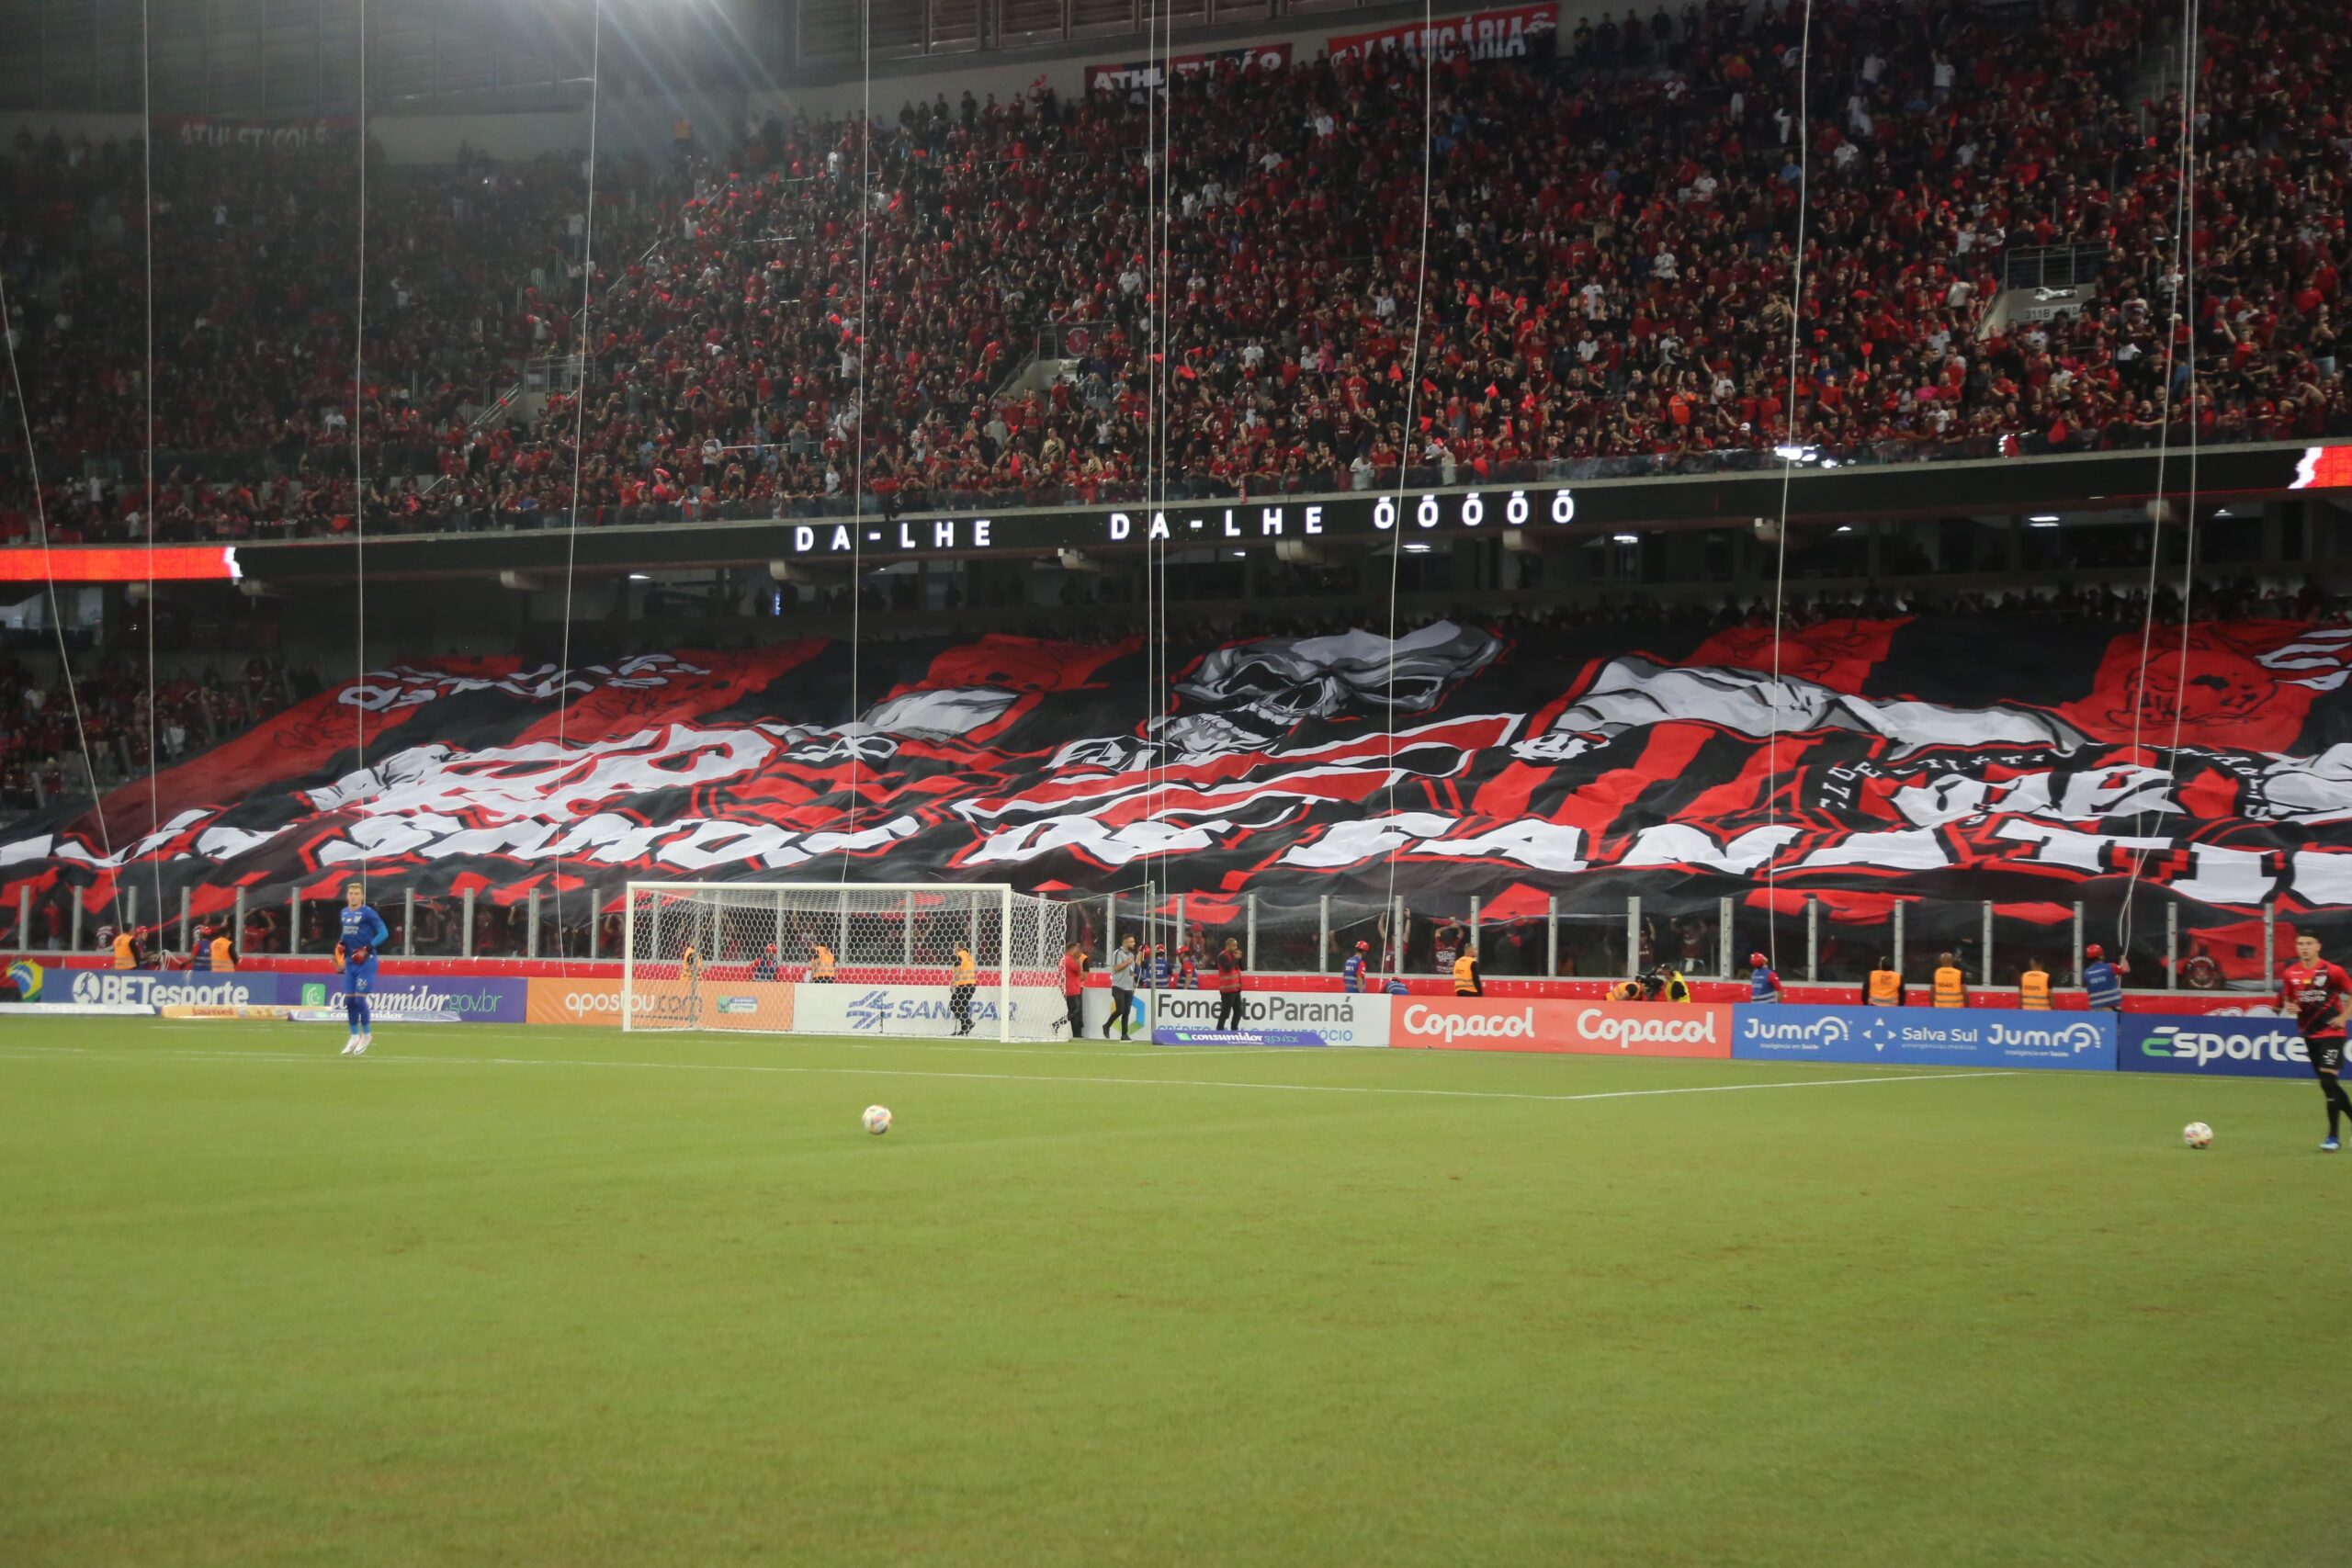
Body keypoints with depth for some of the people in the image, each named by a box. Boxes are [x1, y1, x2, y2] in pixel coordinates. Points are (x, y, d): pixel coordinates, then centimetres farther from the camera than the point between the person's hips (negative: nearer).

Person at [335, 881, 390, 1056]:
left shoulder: (368, 913, -10)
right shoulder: (344, 913, 11)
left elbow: (383, 932, -14)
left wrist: (368, 949, -20)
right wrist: (340, 944, 7)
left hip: (366, 962, -7)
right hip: (350, 961, 7)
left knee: (360, 998, -9)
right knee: (349, 1000, 6)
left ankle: (367, 1034, 7)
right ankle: (355, 1036, 19)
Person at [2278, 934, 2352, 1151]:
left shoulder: (2332, 971, -12)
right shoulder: (2290, 974, 1)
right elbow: (2286, 1000, 15)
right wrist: (2288, 1007, -7)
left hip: (2331, 1033, -6)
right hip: (2309, 1034, 6)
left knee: (2328, 1082, -15)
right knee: (2329, 1085, 12)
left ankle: (2334, 1137, -10)